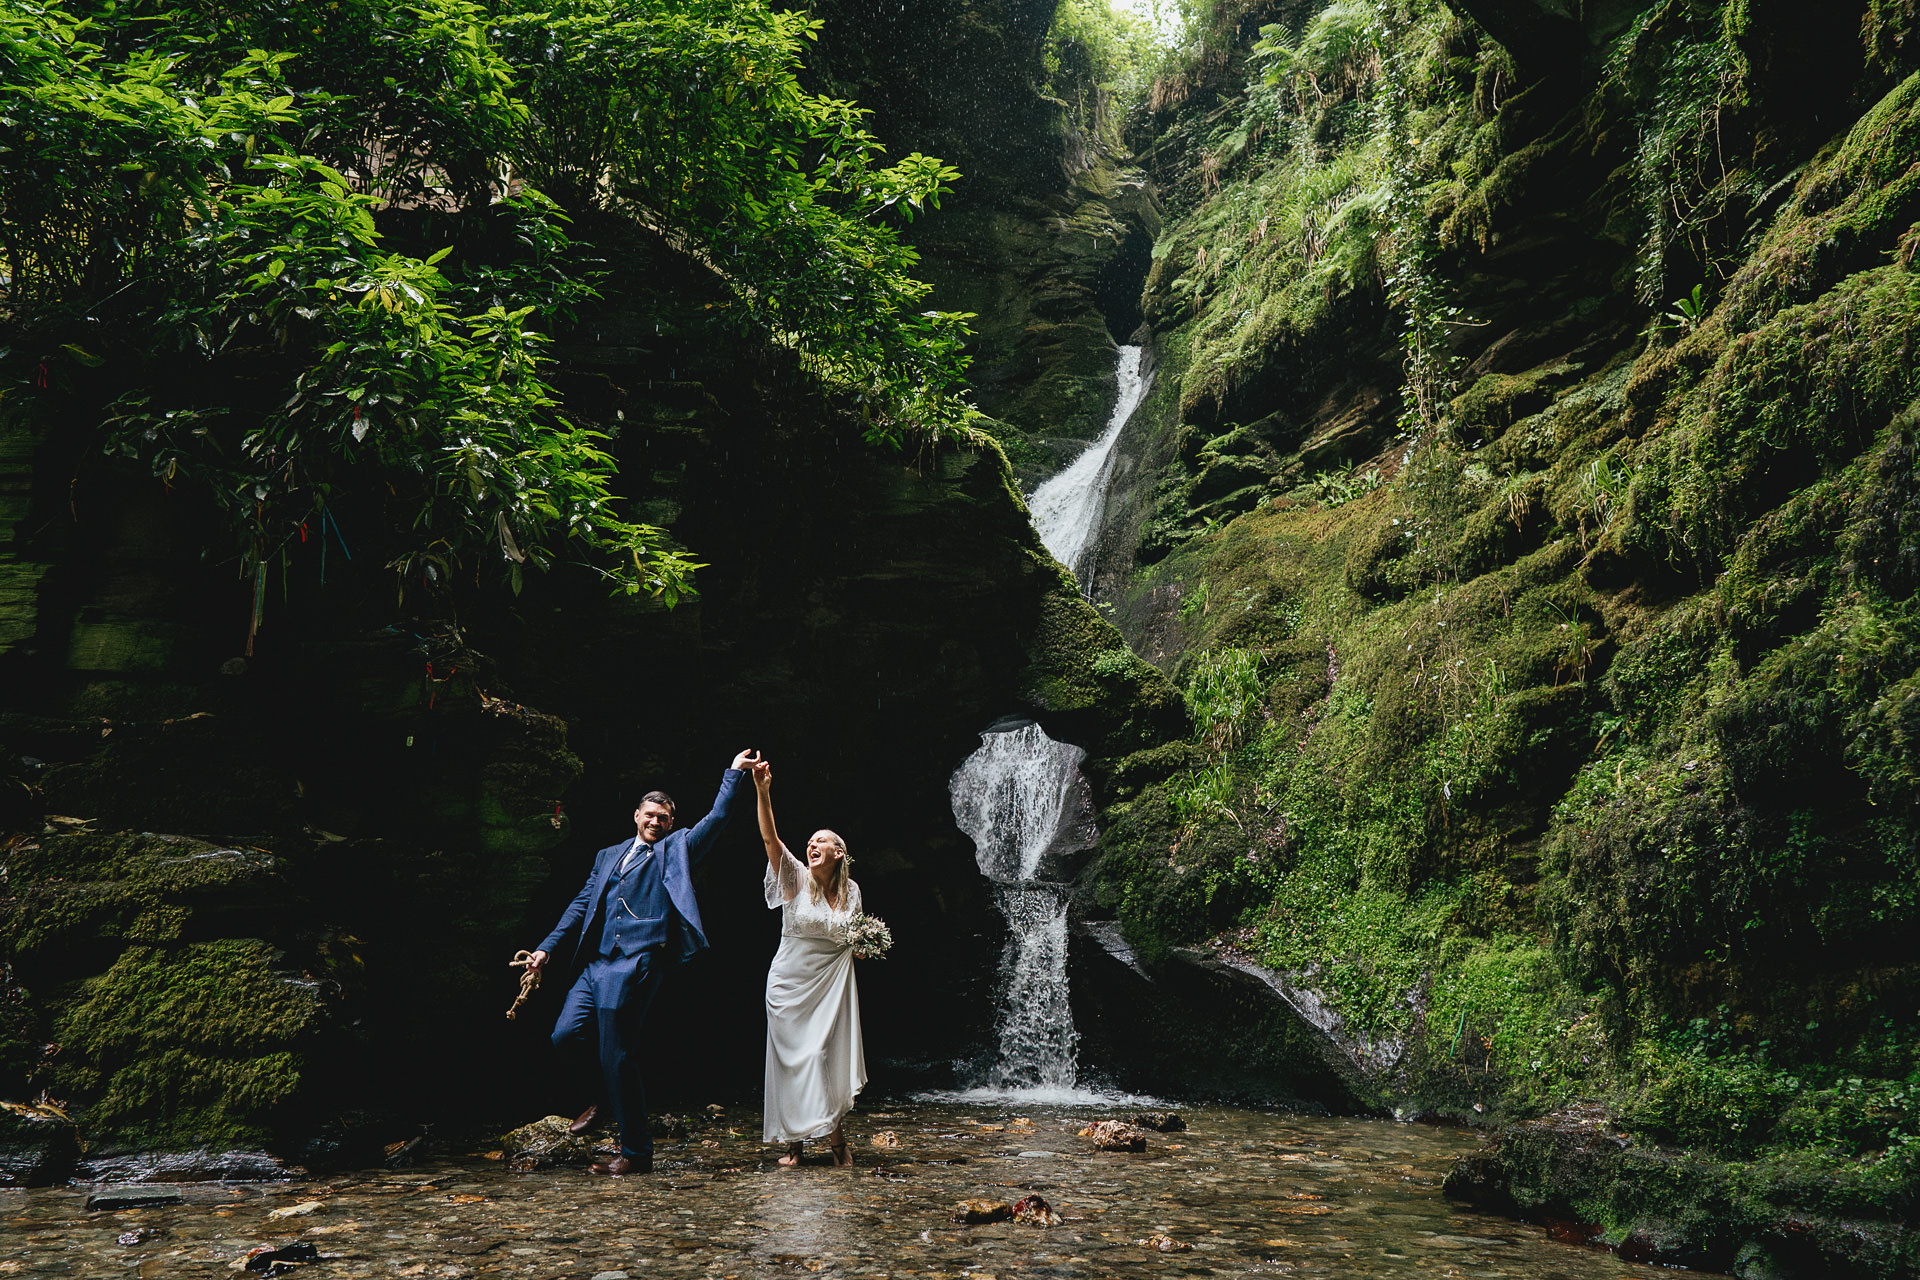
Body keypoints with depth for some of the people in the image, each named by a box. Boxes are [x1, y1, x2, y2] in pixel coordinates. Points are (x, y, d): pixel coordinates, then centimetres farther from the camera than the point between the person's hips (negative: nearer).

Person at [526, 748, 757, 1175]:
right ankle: (604, 1094, 27)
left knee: (618, 1057, -6)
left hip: (636, 964, -6)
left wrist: (734, 772, -1)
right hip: (597, 964, 6)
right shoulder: (608, 855, 24)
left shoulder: (676, 849, 11)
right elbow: (582, 904, 22)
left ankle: (637, 1152, 6)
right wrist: (548, 947, 14)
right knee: (566, 1036, -4)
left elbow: (718, 817, 5)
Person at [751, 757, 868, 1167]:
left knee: (830, 1054, 0)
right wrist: (763, 792, -36)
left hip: (832, 983, 2)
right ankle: (795, 1140, 14)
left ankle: (826, 1127, 16)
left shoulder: (851, 890, 3)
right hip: (791, 981, -2)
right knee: (795, 1055, 1)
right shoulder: (796, 878, -7)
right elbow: (770, 838, -23)